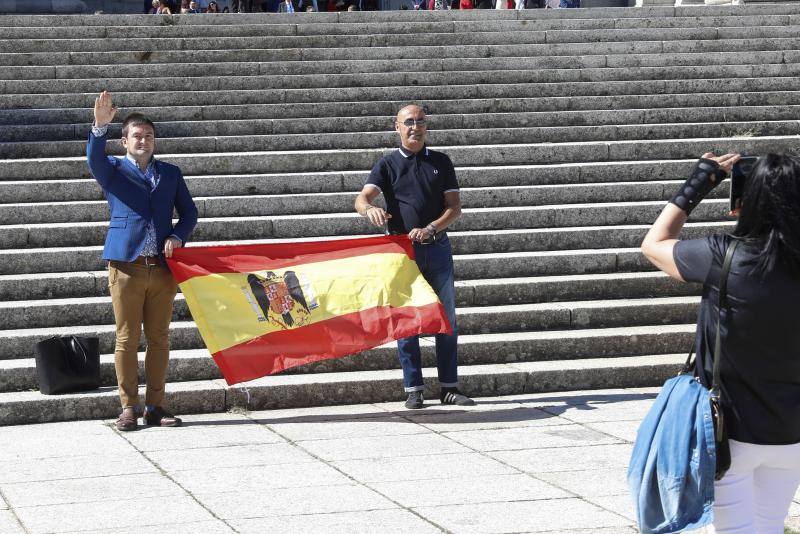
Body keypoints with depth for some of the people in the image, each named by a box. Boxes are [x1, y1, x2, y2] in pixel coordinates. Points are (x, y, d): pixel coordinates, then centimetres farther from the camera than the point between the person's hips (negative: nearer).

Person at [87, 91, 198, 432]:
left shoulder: (170, 173, 17)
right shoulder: (113, 170, 8)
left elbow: (188, 211, 16)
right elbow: (94, 159, -14)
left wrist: (177, 236, -4)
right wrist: (101, 126, -31)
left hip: (162, 267, 3)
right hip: (126, 266, -3)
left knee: (159, 339, 5)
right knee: (127, 339, -1)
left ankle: (155, 406, 11)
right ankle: (128, 408, 4)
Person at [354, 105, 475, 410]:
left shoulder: (440, 162, 9)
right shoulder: (388, 165, 3)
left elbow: (454, 207, 4)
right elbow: (362, 198, -11)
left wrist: (430, 229, -14)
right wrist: (369, 209, -36)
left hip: (437, 248, 2)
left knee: (447, 319, 4)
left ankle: (449, 387, 11)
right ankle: (413, 390, 4)